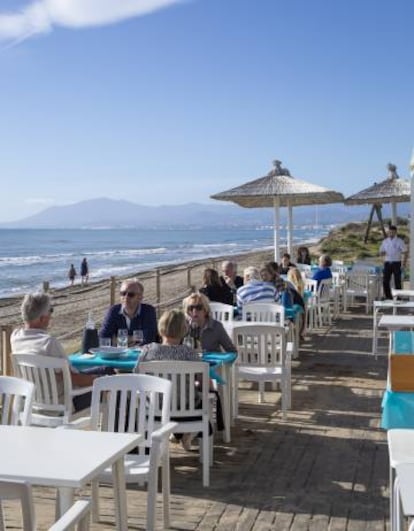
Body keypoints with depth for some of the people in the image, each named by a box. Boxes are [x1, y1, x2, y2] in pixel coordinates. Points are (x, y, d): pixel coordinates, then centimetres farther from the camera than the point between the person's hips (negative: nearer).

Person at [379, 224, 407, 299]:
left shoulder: (399, 241, -2)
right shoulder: (385, 241, 9)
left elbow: (405, 252, -3)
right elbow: (381, 252, 13)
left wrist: (405, 262, -15)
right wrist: (382, 253, -11)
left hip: (396, 263, -4)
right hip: (387, 263, 4)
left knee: (397, 281, -2)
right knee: (385, 281, 1)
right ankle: (388, 297, 12)